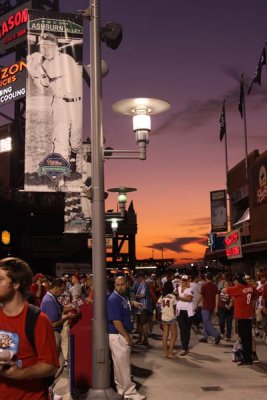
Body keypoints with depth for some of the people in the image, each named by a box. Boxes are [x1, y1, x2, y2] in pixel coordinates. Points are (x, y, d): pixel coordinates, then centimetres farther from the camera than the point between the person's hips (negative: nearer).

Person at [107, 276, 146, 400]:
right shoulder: (113, 299, -23)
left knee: (124, 363, 19)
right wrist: (127, 336, -20)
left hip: (124, 334, 10)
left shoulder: (122, 297, 7)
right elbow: (116, 321, -25)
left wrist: (131, 302, 23)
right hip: (117, 336, -10)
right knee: (122, 364, 1)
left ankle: (122, 388, 31)